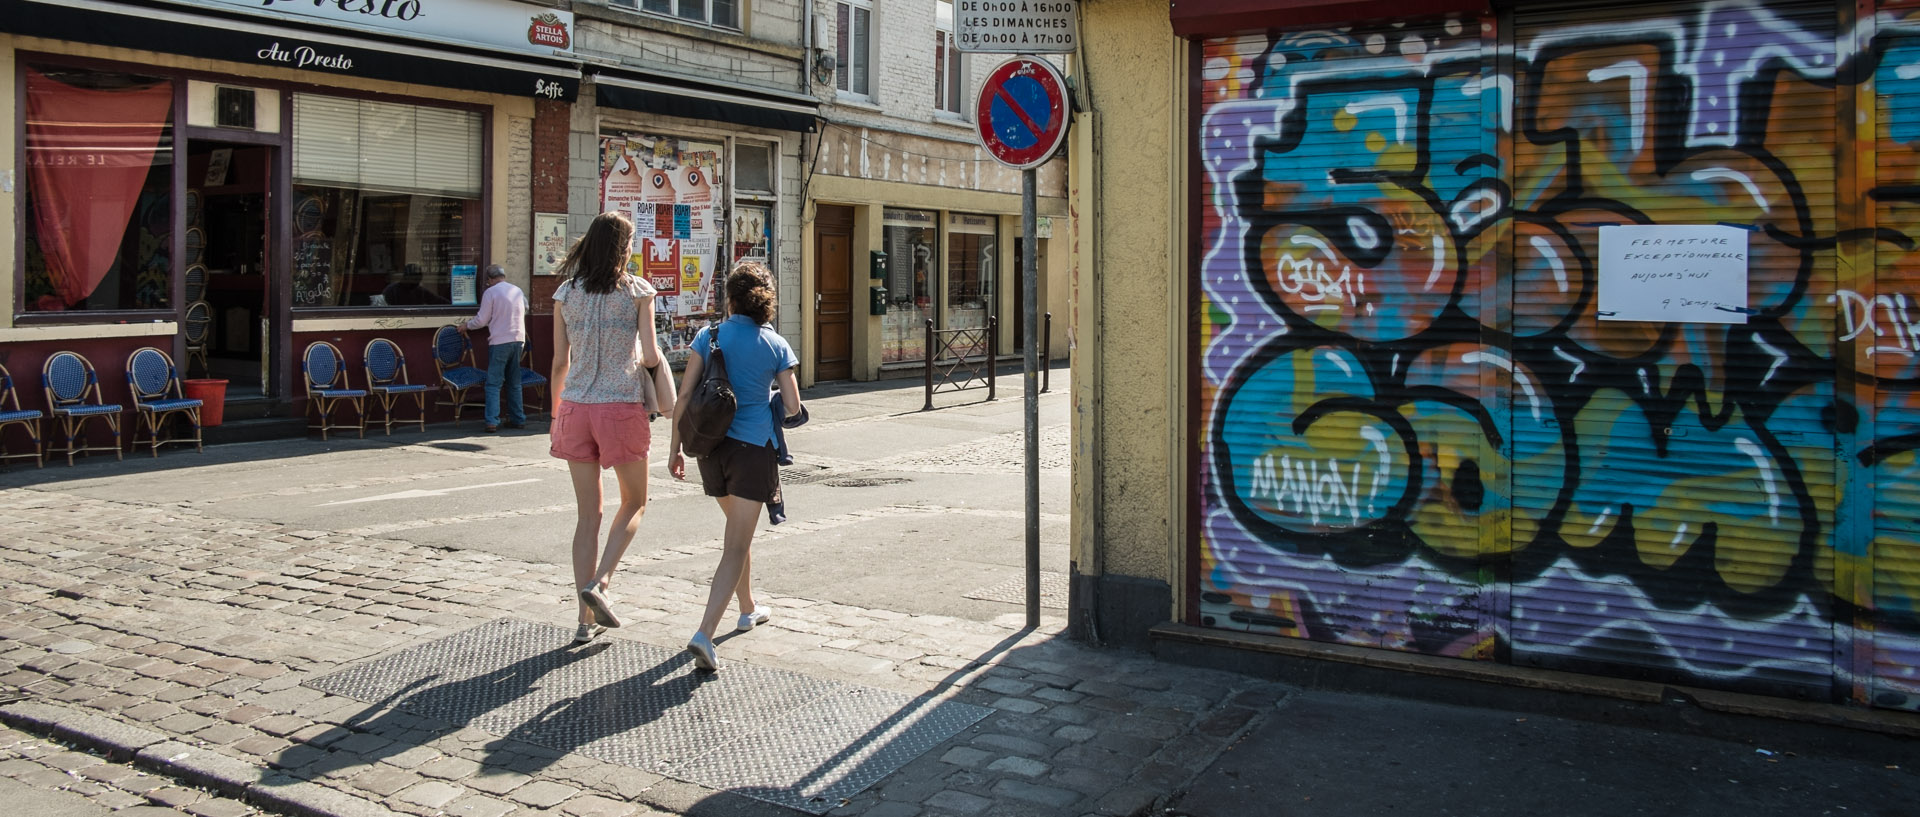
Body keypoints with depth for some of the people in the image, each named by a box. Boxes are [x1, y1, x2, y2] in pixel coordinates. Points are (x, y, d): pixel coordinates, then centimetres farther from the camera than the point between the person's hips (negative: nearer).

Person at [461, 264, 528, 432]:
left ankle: (492, 422, -11)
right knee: (515, 383, 14)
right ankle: (518, 419, 16)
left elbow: (482, 319, -5)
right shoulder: (518, 291, 10)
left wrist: (466, 325, 14)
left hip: (499, 342, -5)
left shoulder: (490, 292, -7)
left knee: (493, 384, -3)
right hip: (518, 340, 5)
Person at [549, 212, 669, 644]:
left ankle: (586, 619, 11)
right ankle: (599, 584, -3)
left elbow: (560, 362, 7)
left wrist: (556, 413, 18)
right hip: (621, 407, -4)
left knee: (588, 514, 9)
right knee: (635, 502, 16)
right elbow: (651, 356, -8)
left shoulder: (566, 293, 6)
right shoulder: (637, 291, -3)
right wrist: (652, 354, 16)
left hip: (576, 409, 4)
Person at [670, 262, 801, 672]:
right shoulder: (776, 345, -1)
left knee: (737, 529, 25)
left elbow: (685, 394, -3)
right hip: (753, 447, -3)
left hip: (711, 446, 3)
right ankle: (704, 633, -17)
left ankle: (748, 609, 41)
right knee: (736, 545, -3)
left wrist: (675, 446, 4)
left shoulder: (708, 336, 1)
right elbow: (793, 406, -2)